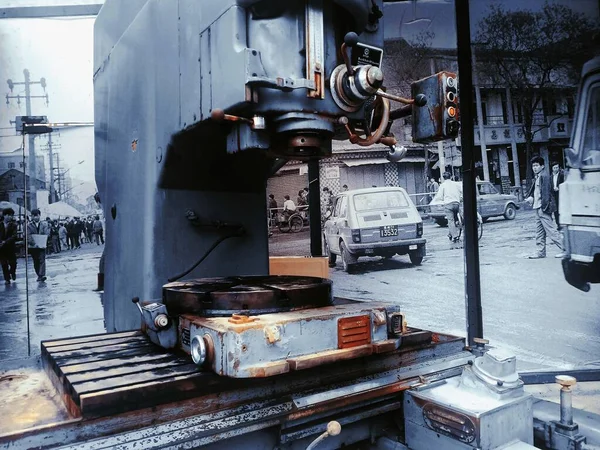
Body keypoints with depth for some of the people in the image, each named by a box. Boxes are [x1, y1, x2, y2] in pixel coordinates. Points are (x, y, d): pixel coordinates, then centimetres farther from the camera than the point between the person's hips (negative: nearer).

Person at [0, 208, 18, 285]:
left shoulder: (13, 225, -1)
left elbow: (14, 236, -9)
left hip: (11, 247, -1)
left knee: (13, 263, 3)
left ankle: (12, 273, 33)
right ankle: (7, 279, 13)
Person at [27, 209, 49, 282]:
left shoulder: (44, 224, 6)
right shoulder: (29, 225, 4)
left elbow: (46, 234, -2)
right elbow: (28, 236, -5)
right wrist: (34, 243, -18)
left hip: (42, 245, -1)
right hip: (33, 246, 1)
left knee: (42, 260, -10)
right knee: (36, 261, 6)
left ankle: (42, 275, -16)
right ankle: (39, 275, 14)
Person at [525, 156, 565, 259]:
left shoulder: (544, 177, -11)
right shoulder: (536, 179, 16)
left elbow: (546, 193, -17)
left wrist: (544, 206, -21)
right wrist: (531, 197, 2)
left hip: (543, 209, -10)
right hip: (537, 208, 10)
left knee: (551, 230, -8)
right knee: (539, 232, 12)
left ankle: (565, 249, -2)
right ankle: (541, 252, 18)